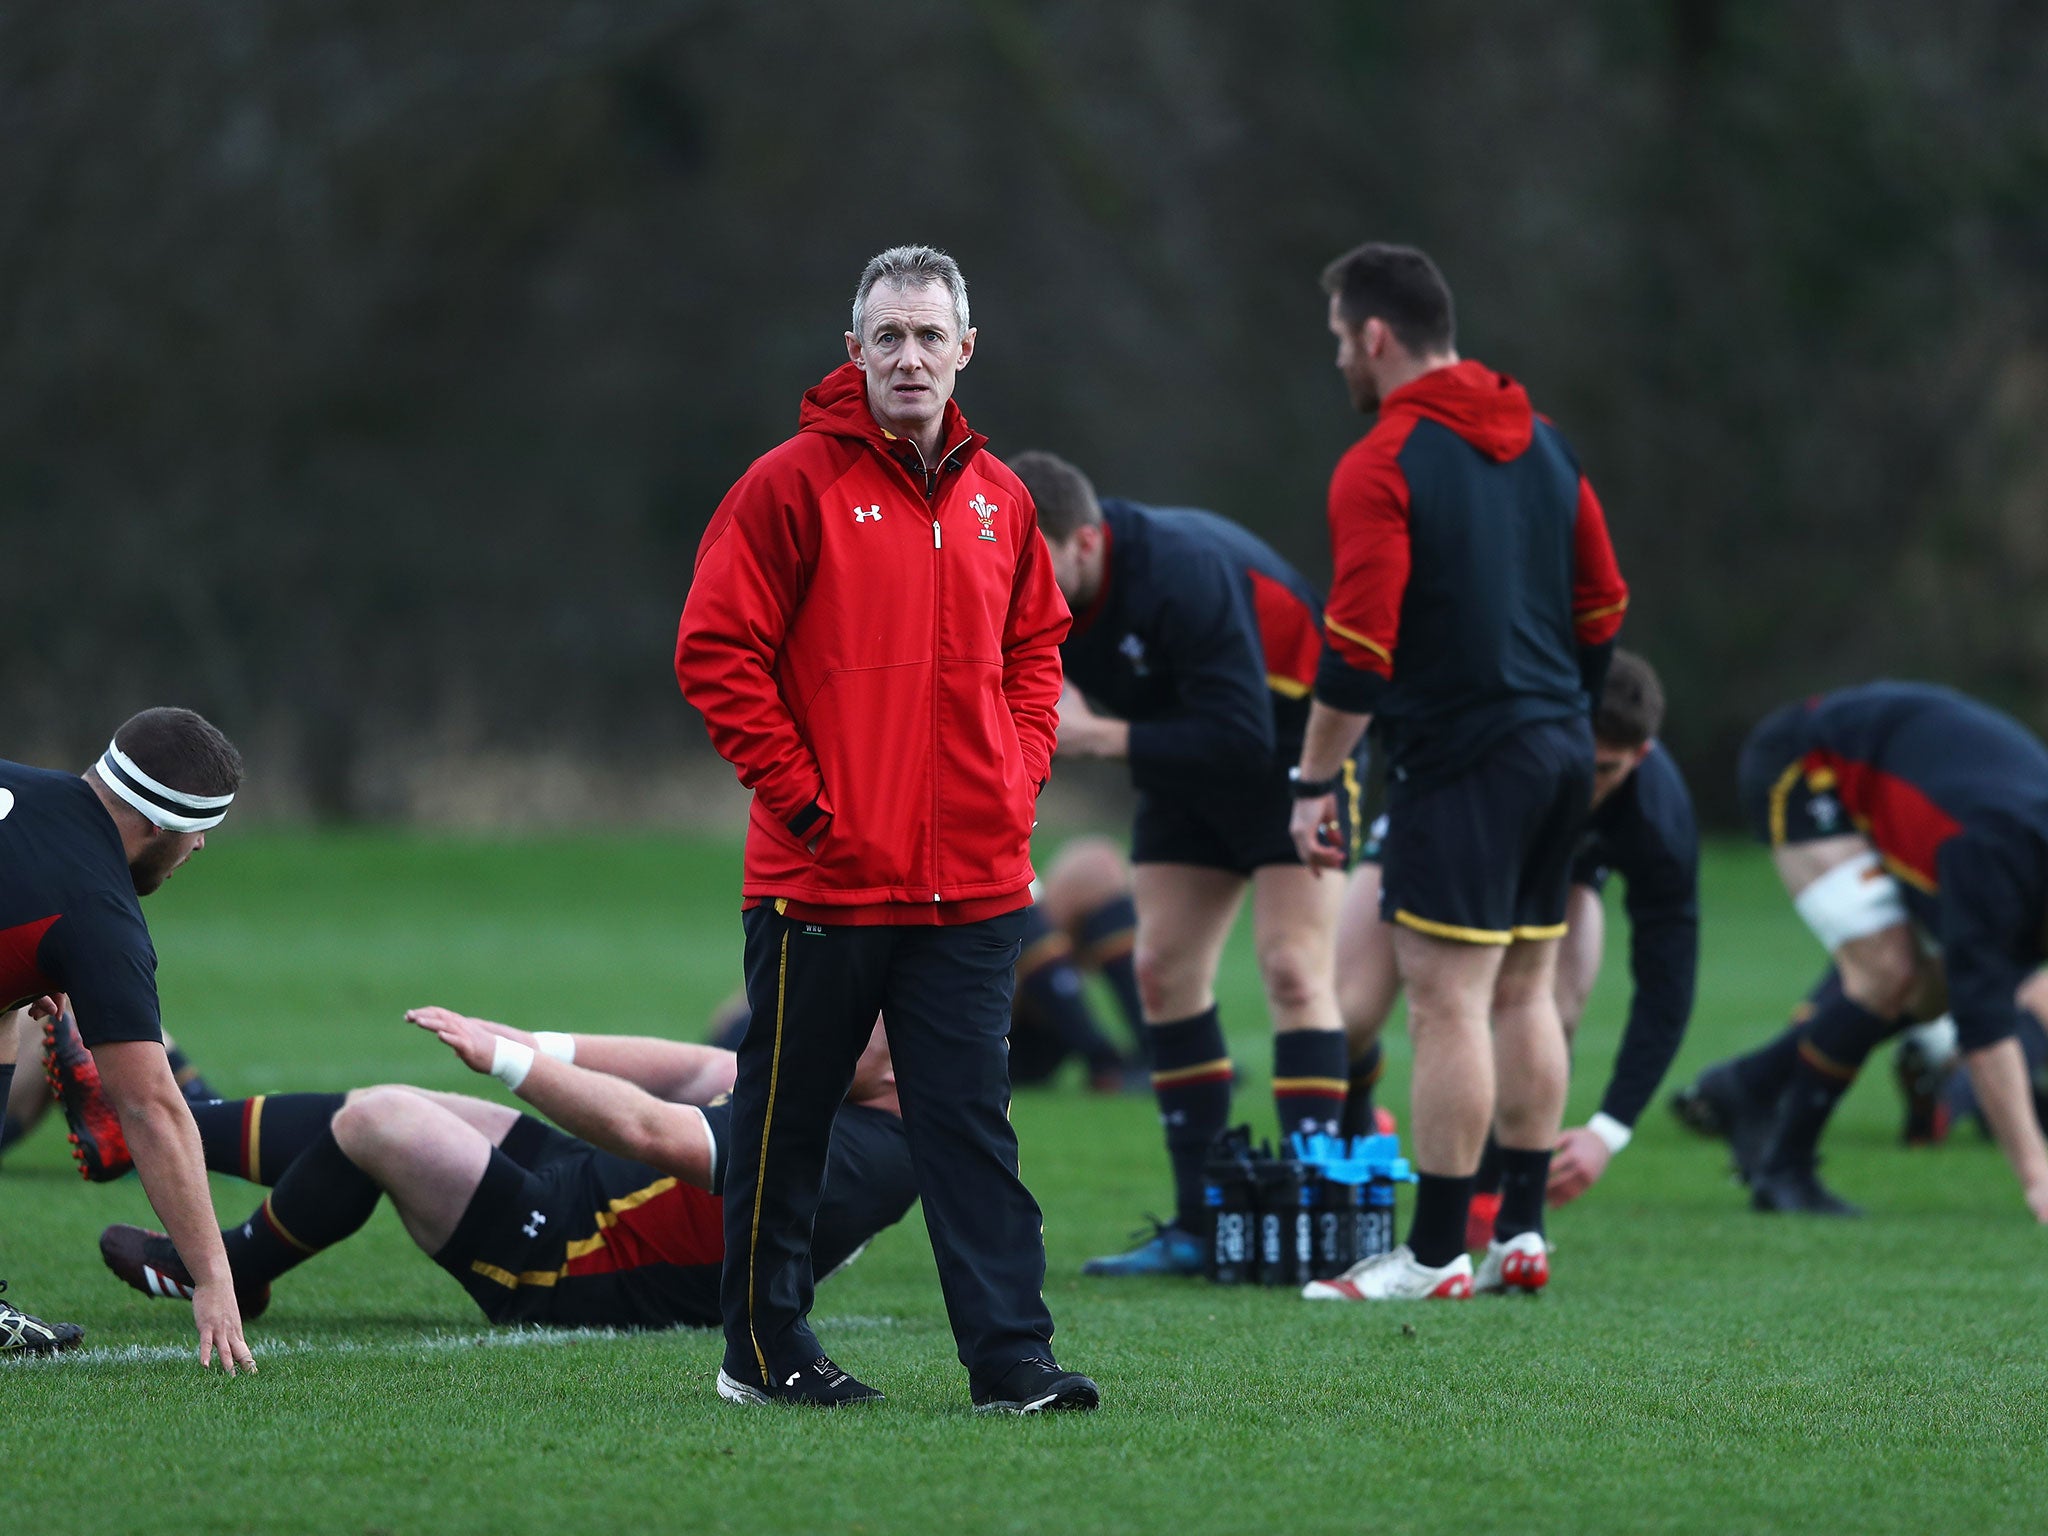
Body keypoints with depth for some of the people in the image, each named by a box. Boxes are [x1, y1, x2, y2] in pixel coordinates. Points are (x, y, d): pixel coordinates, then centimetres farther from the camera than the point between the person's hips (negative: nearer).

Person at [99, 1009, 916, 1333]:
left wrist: (508, 1057, -23)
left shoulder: (842, 1158, -31)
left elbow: (643, 1130, -33)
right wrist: (543, 1048, 0)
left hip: (566, 1265, -9)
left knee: (376, 1120, -9)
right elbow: (704, 1073, 5)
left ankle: (226, 1272, 14)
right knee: (374, 1110, 13)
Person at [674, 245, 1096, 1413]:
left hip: (973, 882, 4)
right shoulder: (793, 485, -6)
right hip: (824, 876, -4)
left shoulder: (999, 498, 10)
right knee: (785, 1119, 6)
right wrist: (798, 797, -11)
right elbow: (717, 650, -8)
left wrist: (1021, 771, 8)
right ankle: (765, 1351, 17)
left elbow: (1035, 644, 22)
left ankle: (1011, 1358, -2)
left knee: (973, 1122, 1)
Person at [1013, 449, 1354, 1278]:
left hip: (1292, 744, -8)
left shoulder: (1184, 573, -35)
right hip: (1186, 768, 8)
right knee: (1164, 971, 2)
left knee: (1293, 969, -17)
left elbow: (1240, 740, -38)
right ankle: (1198, 1229, 6)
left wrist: (1102, 736, -36)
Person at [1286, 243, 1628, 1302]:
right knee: (1524, 994, 13)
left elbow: (1358, 650, -16)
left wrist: (1313, 783, -10)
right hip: (1560, 752, 8)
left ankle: (1436, 1255, -6)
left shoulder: (1382, 467, -11)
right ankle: (1521, 1235, 16)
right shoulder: (1540, 442, 12)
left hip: (1464, 762, -8)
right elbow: (1602, 606, 17)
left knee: (1449, 1003, -7)